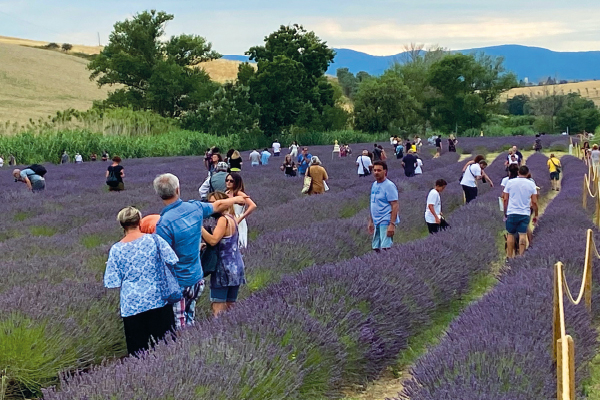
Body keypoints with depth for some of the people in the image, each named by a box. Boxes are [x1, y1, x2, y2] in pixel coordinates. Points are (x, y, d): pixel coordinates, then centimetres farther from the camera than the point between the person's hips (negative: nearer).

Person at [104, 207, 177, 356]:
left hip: (132, 305, 0)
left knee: (138, 349, 8)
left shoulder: (116, 250, -5)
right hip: (157, 300, 0)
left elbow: (113, 283, -3)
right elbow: (173, 261, -7)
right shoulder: (153, 239, -7)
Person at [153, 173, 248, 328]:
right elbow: (218, 205, 18)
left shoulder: (164, 223, -22)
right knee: (189, 323, 19)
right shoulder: (194, 208, -3)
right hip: (196, 279, 6)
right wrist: (236, 199, 36)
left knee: (178, 330, 0)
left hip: (177, 284, -6)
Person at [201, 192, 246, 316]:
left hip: (224, 268, -10)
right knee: (230, 308, 12)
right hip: (236, 267, 10)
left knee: (218, 308, -11)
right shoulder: (232, 218, 16)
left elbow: (213, 240, -25)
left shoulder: (223, 219, -13)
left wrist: (200, 226, -25)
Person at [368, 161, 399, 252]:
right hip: (376, 222, 9)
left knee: (385, 248, -13)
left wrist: (392, 224, -22)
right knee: (376, 248, 9)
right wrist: (370, 221, 21)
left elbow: (395, 206, -15)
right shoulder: (374, 185, 15)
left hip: (386, 222, -9)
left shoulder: (389, 186, -11)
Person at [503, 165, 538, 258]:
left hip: (512, 212, 0)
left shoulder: (510, 182, 1)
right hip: (525, 213, 0)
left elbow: (505, 199, 1)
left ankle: (510, 256, 10)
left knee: (510, 234, 9)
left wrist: (505, 212, 10)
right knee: (523, 235, 0)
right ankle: (521, 256, -3)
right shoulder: (531, 184, 1)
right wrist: (536, 215, 9)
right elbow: (534, 202, 0)